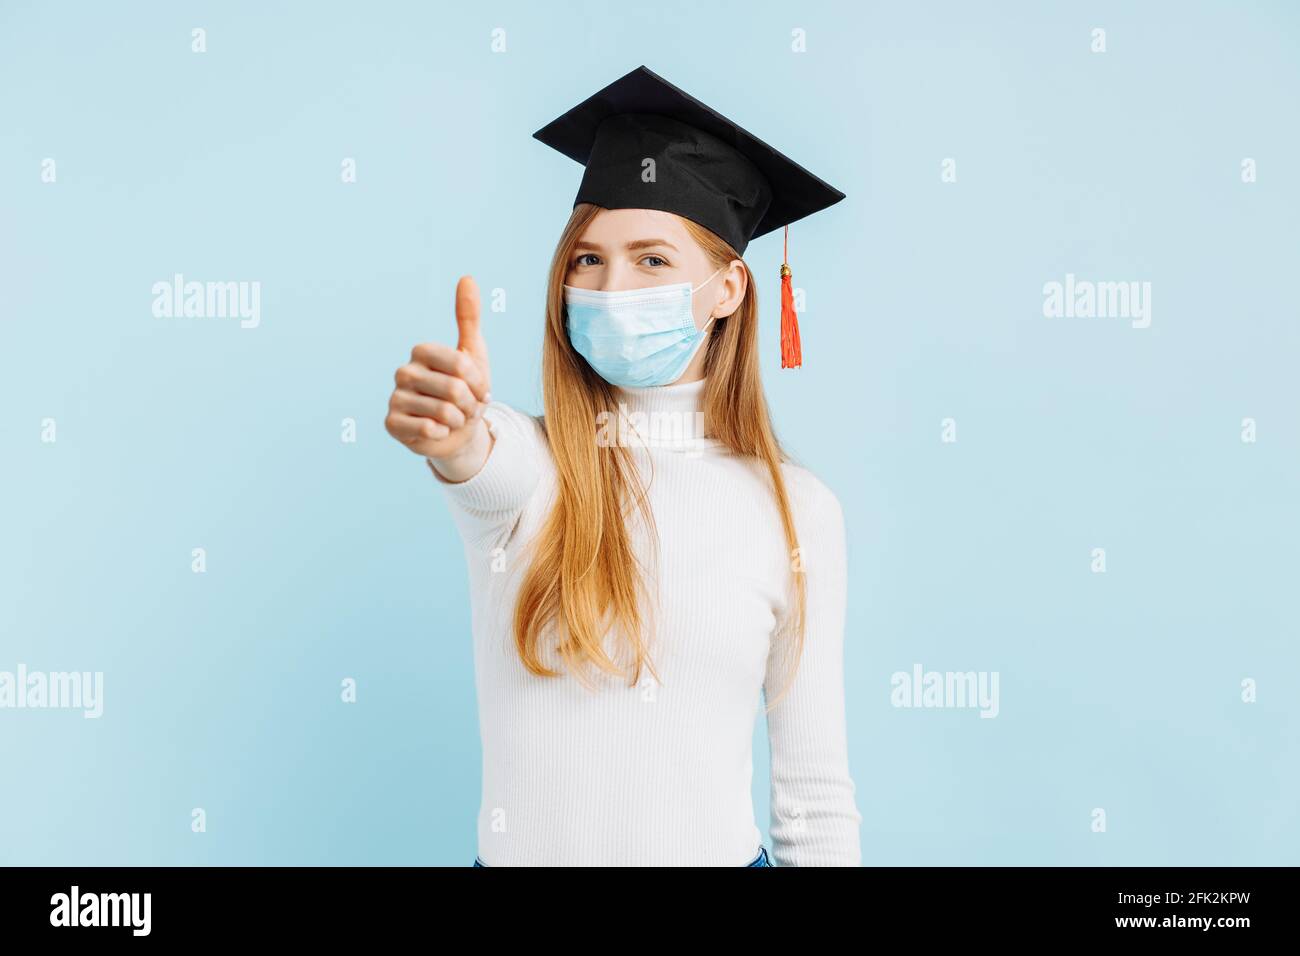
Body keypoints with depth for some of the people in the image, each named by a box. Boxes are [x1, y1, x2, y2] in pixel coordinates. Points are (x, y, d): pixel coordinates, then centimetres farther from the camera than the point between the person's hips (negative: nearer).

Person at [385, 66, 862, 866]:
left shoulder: (798, 509, -8)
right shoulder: (513, 462, -8)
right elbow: (500, 468, -33)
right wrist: (456, 437, -52)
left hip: (714, 849, 0)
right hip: (517, 846, 1)